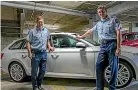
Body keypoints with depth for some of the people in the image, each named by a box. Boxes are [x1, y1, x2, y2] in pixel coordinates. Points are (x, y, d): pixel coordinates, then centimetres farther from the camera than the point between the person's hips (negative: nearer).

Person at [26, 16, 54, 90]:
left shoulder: (46, 30, 12)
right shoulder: (32, 31, -3)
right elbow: (28, 43, -5)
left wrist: (49, 46, 6)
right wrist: (29, 53, -15)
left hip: (44, 53, 5)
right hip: (36, 54, -5)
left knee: (43, 71, 11)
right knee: (34, 71, 0)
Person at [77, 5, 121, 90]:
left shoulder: (114, 20, 4)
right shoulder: (98, 24, 21)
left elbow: (118, 33, -5)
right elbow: (90, 31, 36)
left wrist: (118, 48, -14)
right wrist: (81, 36, 45)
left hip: (112, 44, -6)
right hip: (103, 46, 6)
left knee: (113, 67, -5)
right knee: (99, 66, -1)